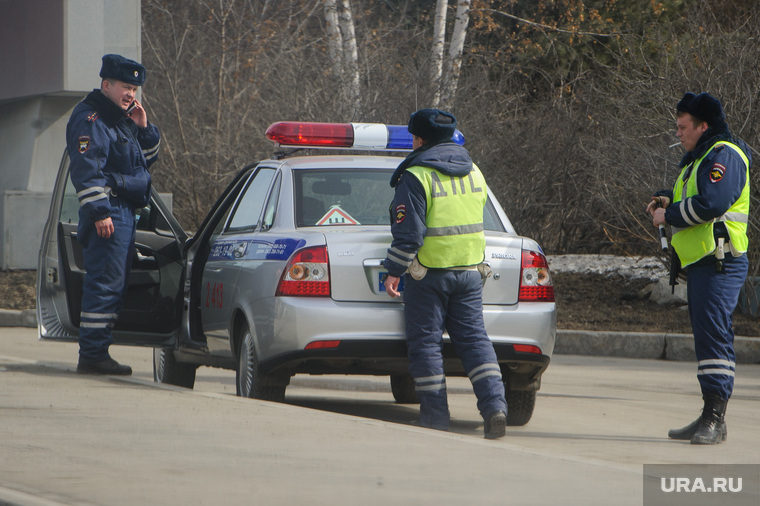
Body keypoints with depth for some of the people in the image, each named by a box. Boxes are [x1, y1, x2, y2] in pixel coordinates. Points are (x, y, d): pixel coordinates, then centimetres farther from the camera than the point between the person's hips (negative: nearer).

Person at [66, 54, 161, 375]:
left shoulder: (123, 119, 21)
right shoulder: (90, 119, -9)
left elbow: (148, 158, 25)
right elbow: (86, 169, -18)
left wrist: (144, 129, 8)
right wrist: (99, 211, -24)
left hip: (125, 213, 10)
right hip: (108, 215, -10)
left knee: (114, 286, 11)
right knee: (105, 284, -13)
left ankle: (95, 353, 14)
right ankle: (92, 355, -14)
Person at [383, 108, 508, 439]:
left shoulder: (416, 176, -13)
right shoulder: (473, 173, 9)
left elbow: (408, 232, -17)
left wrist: (394, 271, -10)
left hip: (428, 272, -6)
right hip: (469, 270, 6)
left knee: (425, 342, 3)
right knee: (474, 338, 6)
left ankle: (435, 415, 2)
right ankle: (494, 405, -8)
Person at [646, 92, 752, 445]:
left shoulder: (724, 155, -12)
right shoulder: (699, 158, 22)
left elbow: (711, 204, -25)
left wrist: (669, 216, -13)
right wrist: (670, 204, 8)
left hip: (719, 264, -11)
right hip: (700, 262, 11)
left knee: (714, 335, -14)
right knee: (706, 337, 11)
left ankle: (715, 420, -17)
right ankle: (709, 418, 15)